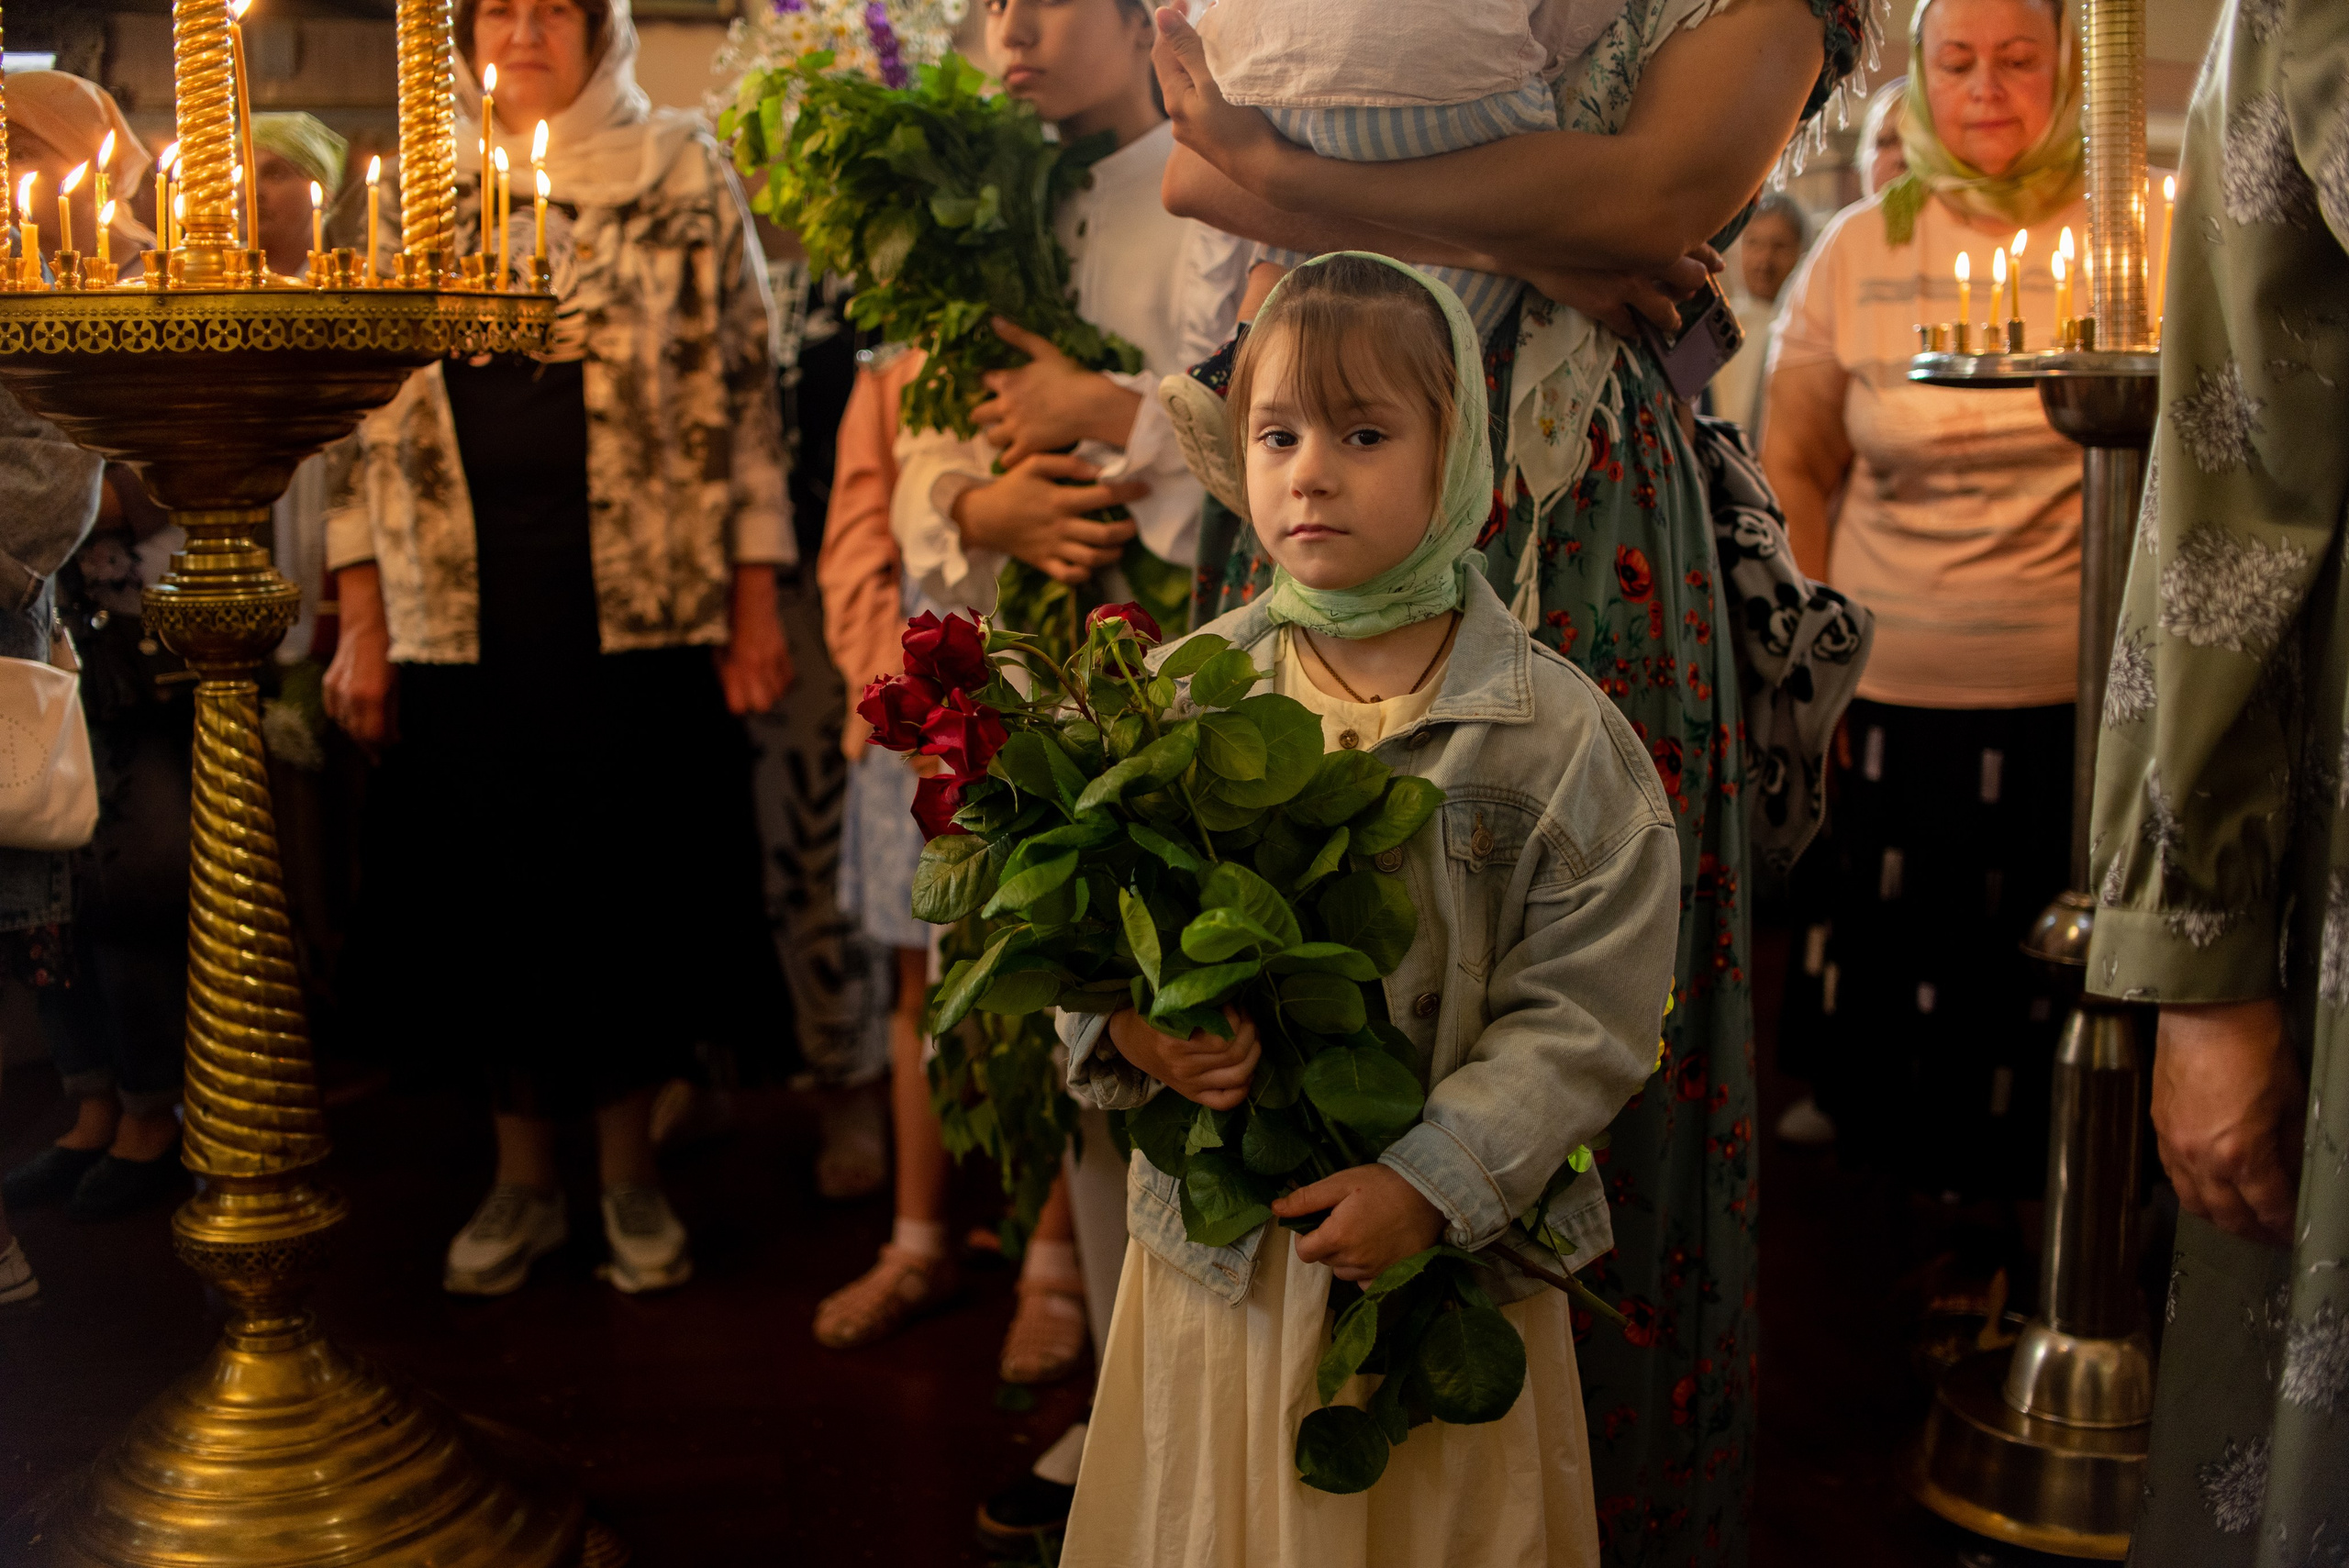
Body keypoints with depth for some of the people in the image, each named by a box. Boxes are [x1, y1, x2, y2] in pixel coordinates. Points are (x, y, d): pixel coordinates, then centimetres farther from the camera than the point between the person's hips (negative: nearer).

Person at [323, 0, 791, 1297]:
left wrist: (755, 607, -4)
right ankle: (523, 1180, 25)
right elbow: (362, 410, 12)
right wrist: (359, 626, 6)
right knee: (490, 898, 7)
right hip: (461, 618, 2)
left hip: (642, 612, -2)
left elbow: (741, 390, 3)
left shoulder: (683, 178, 6)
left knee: (636, 889, 4)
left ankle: (630, 1173, 23)